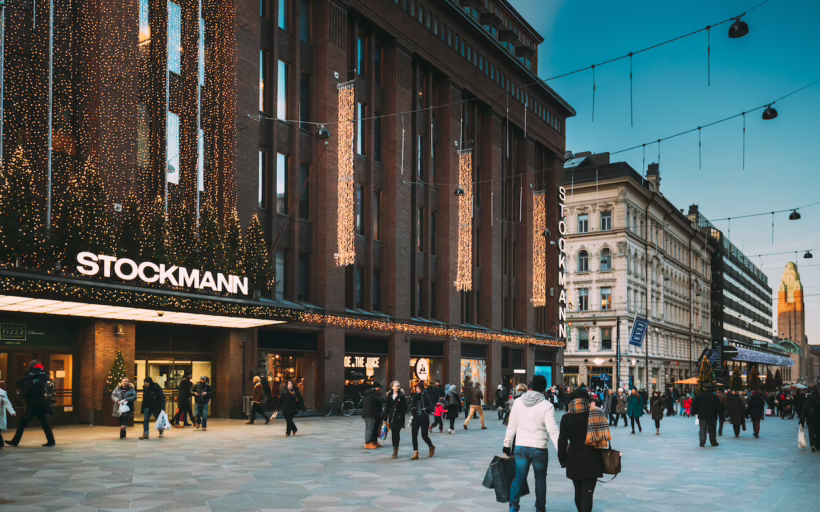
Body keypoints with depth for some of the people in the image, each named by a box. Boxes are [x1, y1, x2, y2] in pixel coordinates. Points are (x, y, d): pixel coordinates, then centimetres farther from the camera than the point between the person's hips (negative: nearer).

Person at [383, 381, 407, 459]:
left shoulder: (402, 396, -2)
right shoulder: (389, 396, 6)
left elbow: (404, 408, -4)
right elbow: (387, 408, 7)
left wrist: (400, 416, -14)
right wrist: (385, 419, 5)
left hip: (399, 418, -4)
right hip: (391, 418, 4)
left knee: (397, 433, -11)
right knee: (393, 434, 8)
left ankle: (395, 451, -12)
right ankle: (395, 451, 17)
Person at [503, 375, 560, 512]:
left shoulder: (518, 402, 1)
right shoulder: (547, 406, -11)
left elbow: (512, 426, 6)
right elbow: (553, 430, -15)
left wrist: (507, 444, 15)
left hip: (520, 446, 2)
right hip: (539, 448, -2)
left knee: (519, 477, 5)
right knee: (540, 478, 15)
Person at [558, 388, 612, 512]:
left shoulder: (566, 418, -4)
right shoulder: (595, 415, -3)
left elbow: (562, 441, -3)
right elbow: (603, 436, 2)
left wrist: (562, 459, 8)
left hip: (573, 461, 1)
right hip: (591, 460, -1)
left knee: (578, 492, 19)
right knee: (587, 493, -4)